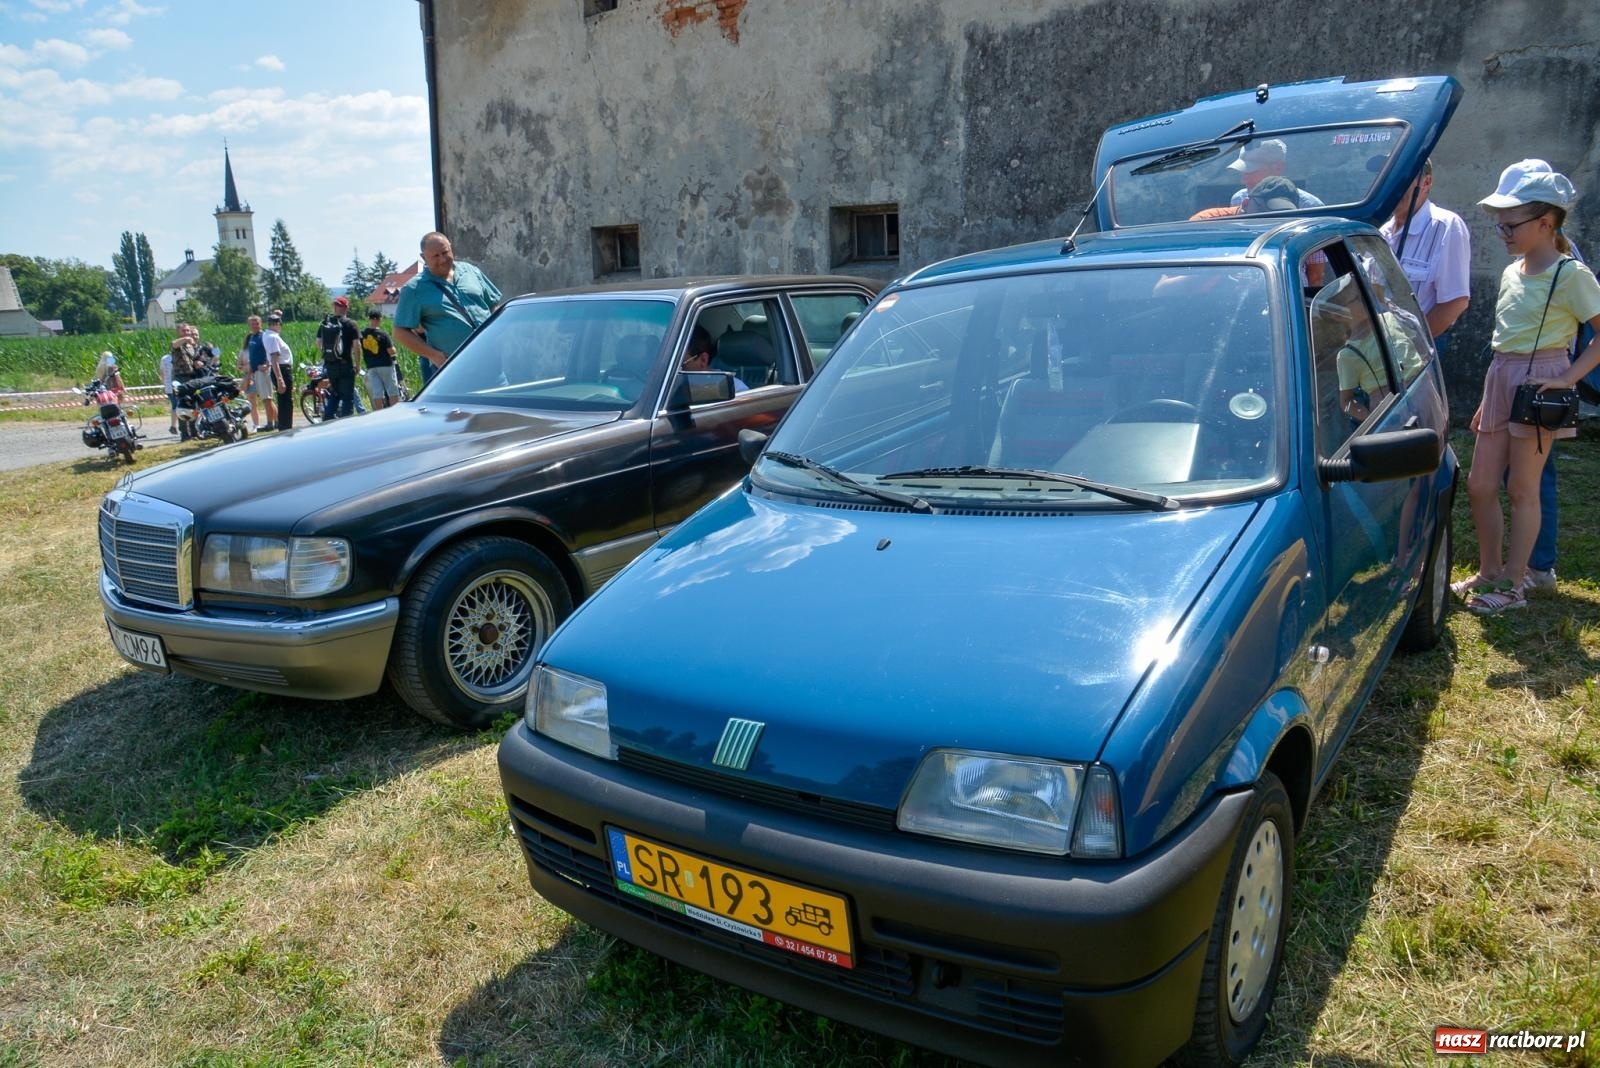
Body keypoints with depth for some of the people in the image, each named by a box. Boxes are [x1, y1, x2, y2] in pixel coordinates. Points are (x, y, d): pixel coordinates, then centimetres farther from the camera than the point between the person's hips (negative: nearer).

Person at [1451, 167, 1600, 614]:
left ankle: (1512, 585, 10)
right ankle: (1489, 572, 24)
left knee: (1521, 488, 0)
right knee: (1479, 485, 8)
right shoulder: (1511, 273, 12)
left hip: (1539, 381, -7)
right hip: (1501, 378, 7)